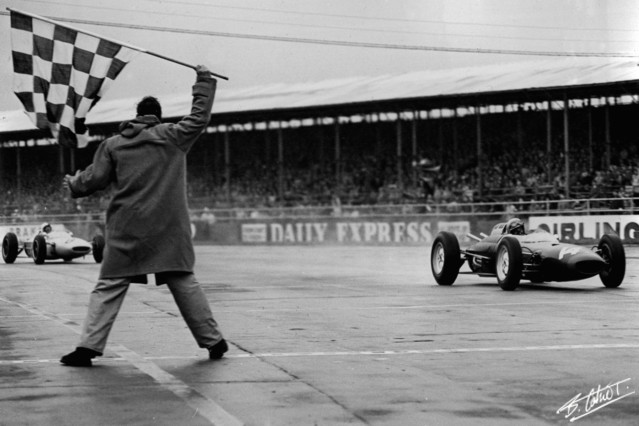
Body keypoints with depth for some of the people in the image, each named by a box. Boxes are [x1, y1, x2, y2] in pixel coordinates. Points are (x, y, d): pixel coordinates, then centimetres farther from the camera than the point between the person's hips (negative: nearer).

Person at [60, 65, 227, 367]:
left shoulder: (113, 145, 5)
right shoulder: (173, 137, 3)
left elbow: (94, 179, 7)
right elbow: (200, 116, 14)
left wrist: (73, 185, 28)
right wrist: (204, 80, 27)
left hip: (126, 232, 0)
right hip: (169, 230, 0)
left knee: (108, 287, 2)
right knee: (184, 284, 7)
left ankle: (88, 346, -6)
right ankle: (213, 341, 10)